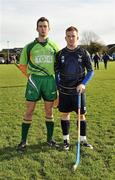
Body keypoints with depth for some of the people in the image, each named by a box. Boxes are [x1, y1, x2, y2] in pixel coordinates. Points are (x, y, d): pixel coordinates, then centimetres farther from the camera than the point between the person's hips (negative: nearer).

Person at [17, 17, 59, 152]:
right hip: (34, 80, -1)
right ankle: (23, 140, 10)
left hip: (50, 80, 1)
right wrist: (30, 76, 6)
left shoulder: (54, 46, 7)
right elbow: (22, 65, 11)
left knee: (49, 110, 9)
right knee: (29, 110, 0)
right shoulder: (29, 47, 4)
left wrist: (55, 78, 6)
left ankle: (50, 138, 23)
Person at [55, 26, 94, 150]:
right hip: (64, 91, 1)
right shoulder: (60, 54, 2)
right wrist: (58, 86, 2)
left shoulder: (84, 53, -2)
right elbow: (56, 72, 9)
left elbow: (90, 71, 0)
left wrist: (83, 84, -14)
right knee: (64, 114, 7)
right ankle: (66, 139, 22)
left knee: (81, 115, 4)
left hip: (78, 90, -1)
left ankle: (83, 139, 19)